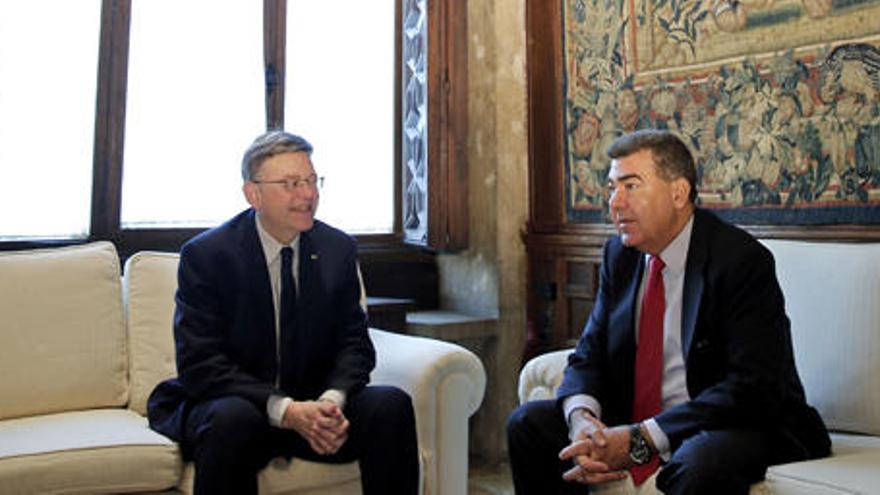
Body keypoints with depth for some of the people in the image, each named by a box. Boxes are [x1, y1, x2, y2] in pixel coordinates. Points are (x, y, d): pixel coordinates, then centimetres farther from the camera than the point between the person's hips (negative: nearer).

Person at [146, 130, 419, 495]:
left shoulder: (339, 250, 2)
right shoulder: (205, 255, -9)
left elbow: (353, 342, 2)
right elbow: (199, 364, -15)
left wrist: (332, 400, -20)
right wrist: (285, 410, -27)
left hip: (310, 405, 4)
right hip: (230, 403, -3)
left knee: (392, 406, -23)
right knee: (233, 419, -37)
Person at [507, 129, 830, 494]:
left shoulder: (742, 260, -16)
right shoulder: (619, 255, 5)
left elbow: (751, 387, -22)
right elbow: (589, 356, 5)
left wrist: (641, 439, -27)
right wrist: (582, 417, -19)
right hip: (636, 424, 7)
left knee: (700, 463, -39)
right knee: (529, 423, -5)